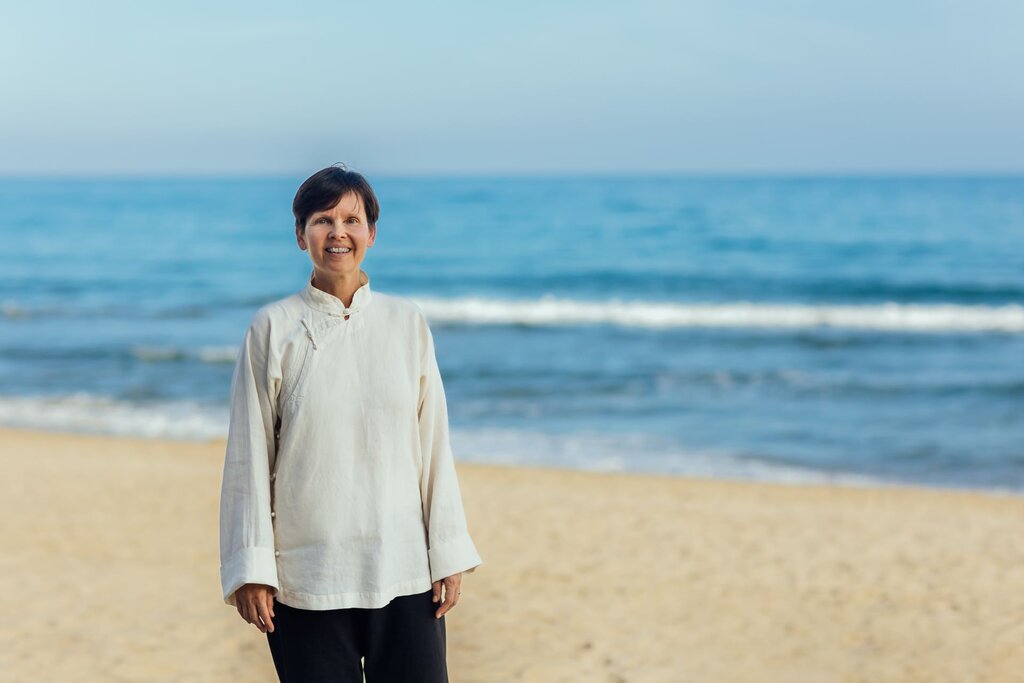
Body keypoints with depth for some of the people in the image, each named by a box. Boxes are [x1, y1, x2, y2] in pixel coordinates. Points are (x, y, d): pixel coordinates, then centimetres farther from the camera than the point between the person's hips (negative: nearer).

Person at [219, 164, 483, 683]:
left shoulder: (406, 322, 6)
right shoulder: (272, 328, 0)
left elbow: (434, 444, 7)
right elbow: (249, 456, 0)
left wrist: (449, 552, 4)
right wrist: (250, 569, -4)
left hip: (404, 573, 2)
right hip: (307, 577, -1)